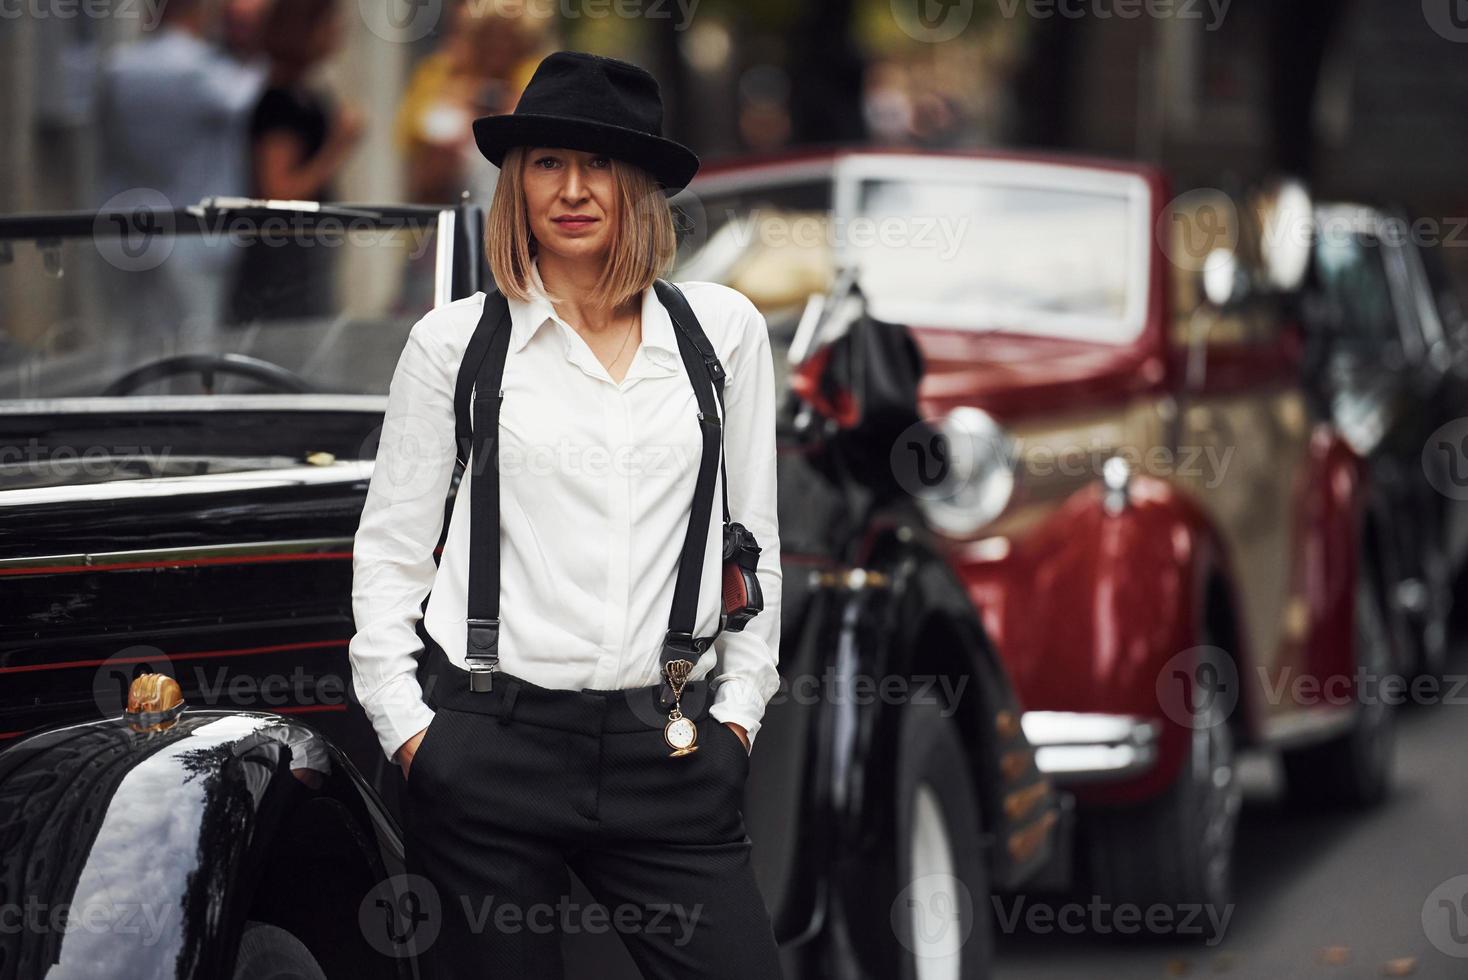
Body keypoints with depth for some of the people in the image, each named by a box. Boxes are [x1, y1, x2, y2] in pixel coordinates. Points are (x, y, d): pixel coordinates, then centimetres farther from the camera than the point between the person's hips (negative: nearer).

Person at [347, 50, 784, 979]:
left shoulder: (725, 329, 9)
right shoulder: (455, 341, 5)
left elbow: (755, 538, 14)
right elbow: (389, 552, 8)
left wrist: (738, 708, 9)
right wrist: (406, 726, 0)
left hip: (670, 753, 1)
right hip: (491, 744, -1)